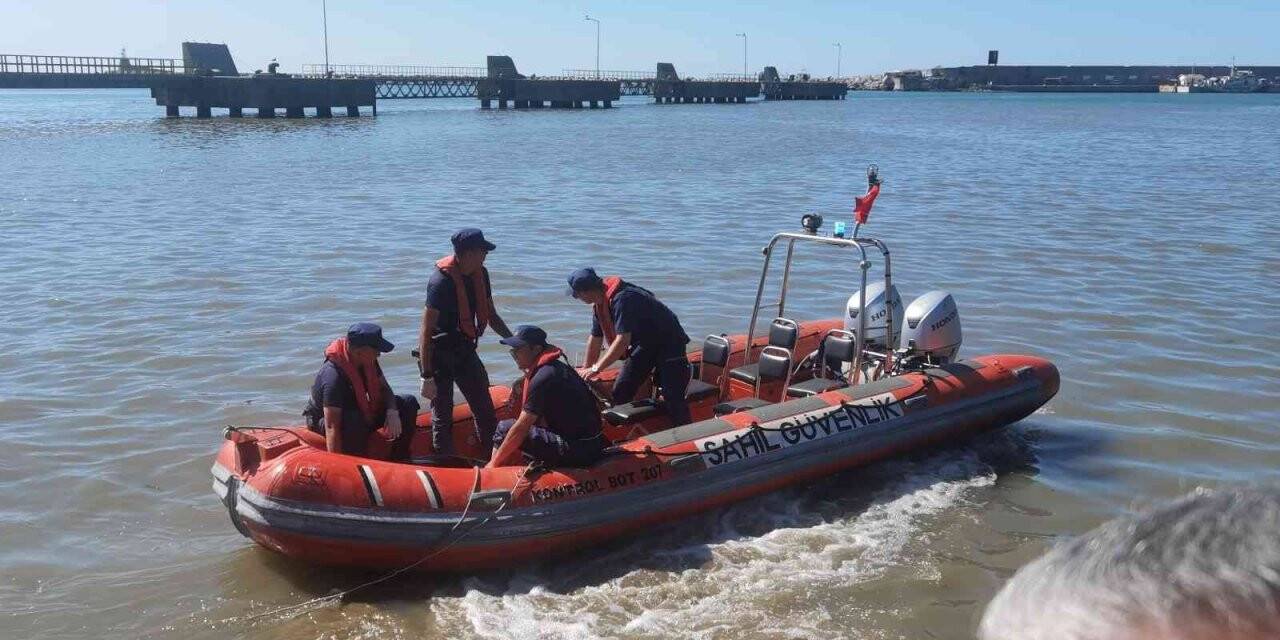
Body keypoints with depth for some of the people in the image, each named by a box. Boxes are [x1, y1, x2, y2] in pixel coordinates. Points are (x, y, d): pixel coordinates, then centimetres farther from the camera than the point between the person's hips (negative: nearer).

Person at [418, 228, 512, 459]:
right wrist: (427, 376, -24)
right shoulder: (441, 281, -24)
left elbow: (491, 316, 13)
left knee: (485, 410, 11)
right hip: (439, 355, -7)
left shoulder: (480, 274, 0)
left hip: (465, 351, 7)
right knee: (442, 417, 2)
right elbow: (426, 332, -23)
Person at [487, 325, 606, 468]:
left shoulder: (543, 378, -16)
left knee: (505, 429, -7)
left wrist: (494, 463, -8)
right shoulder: (557, 366, 13)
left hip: (578, 449, -10)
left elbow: (521, 428, -15)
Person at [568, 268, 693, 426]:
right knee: (620, 392, 6)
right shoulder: (599, 303, -2)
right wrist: (586, 370, 11)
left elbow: (623, 340, -36)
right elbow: (595, 339, 7)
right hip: (645, 344, 9)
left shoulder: (622, 299, -32)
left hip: (669, 342, -9)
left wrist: (596, 368, -33)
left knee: (673, 396, -15)